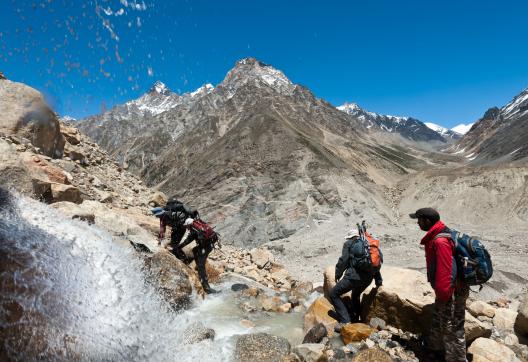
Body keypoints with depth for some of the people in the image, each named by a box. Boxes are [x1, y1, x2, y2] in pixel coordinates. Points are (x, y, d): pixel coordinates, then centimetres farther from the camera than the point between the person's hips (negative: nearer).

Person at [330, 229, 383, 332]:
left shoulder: (349, 244, 10)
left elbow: (343, 260, -2)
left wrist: (337, 274, 8)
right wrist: (379, 281, 32)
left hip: (355, 275, -7)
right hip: (368, 277, 7)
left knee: (334, 294, 3)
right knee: (356, 295, 33)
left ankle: (345, 322, -6)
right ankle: (355, 320, 32)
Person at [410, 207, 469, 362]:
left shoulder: (440, 241, -29)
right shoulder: (438, 235, 5)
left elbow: (446, 272, -30)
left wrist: (442, 295, -22)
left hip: (452, 291, -10)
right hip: (447, 288, 10)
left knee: (452, 328, 3)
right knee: (439, 318, 27)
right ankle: (435, 345, 47)